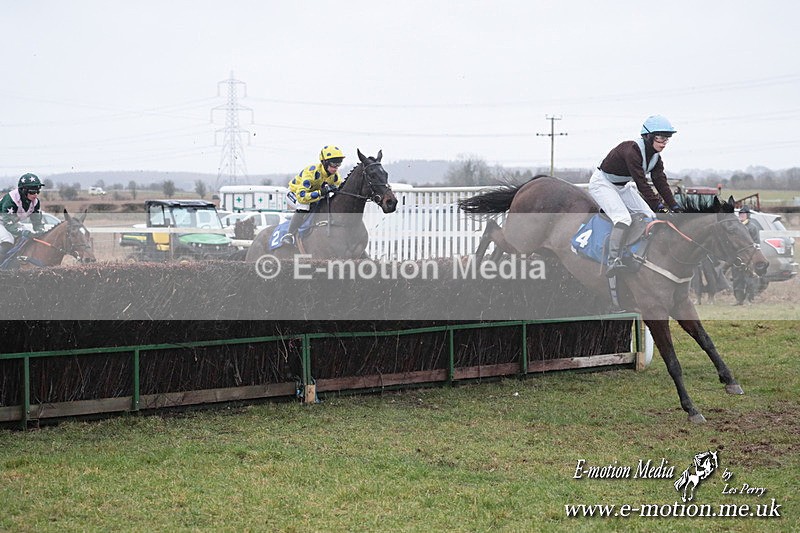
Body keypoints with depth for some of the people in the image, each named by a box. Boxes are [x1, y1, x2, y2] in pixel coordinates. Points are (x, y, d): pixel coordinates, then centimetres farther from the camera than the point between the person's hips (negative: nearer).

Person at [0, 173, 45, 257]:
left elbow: (37, 222, -7)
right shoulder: (11, 199, -35)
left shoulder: (35, 201, -13)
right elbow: (8, 223, -37)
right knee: (7, 242, -32)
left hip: (14, 223, 8)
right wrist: (22, 232, -48)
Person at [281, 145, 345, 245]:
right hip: (294, 194, -7)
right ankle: (290, 235, -33)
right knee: (304, 206, -38)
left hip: (314, 195, 7)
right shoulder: (312, 172, -37)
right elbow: (301, 196, -45)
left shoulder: (334, 175, -15)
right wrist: (321, 192, -54)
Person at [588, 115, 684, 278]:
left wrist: (675, 207, -16)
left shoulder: (655, 157, -2)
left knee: (650, 216, 1)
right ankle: (613, 261, -39)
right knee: (624, 219, -29)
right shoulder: (632, 150, -30)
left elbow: (661, 183, -6)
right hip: (602, 183, -9)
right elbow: (641, 182, -34)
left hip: (623, 186, 9)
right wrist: (658, 206, -38)